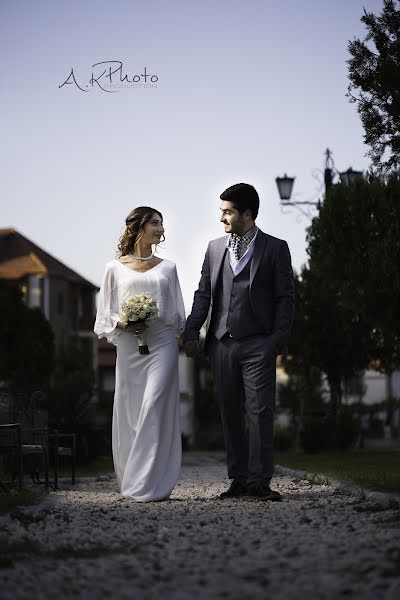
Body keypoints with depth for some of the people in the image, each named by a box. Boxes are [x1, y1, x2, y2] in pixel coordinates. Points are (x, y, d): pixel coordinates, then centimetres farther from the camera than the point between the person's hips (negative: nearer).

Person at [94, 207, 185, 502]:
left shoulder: (167, 267, 13)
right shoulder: (115, 268, 9)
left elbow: (177, 313, 16)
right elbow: (105, 314, 9)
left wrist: (182, 341, 6)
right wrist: (124, 324, -9)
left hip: (162, 344, 0)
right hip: (129, 346, 0)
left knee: (154, 408, -11)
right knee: (129, 411, 2)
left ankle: (151, 484, -10)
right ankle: (131, 481, 14)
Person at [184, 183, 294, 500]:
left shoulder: (275, 248, 3)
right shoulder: (215, 248, 14)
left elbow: (285, 297, 0)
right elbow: (204, 294, 14)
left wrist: (279, 339, -9)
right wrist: (191, 333, 4)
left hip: (258, 344, -4)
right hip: (222, 344, 4)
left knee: (260, 411, -8)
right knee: (231, 414, 7)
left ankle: (260, 480, -6)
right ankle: (239, 479, 13)